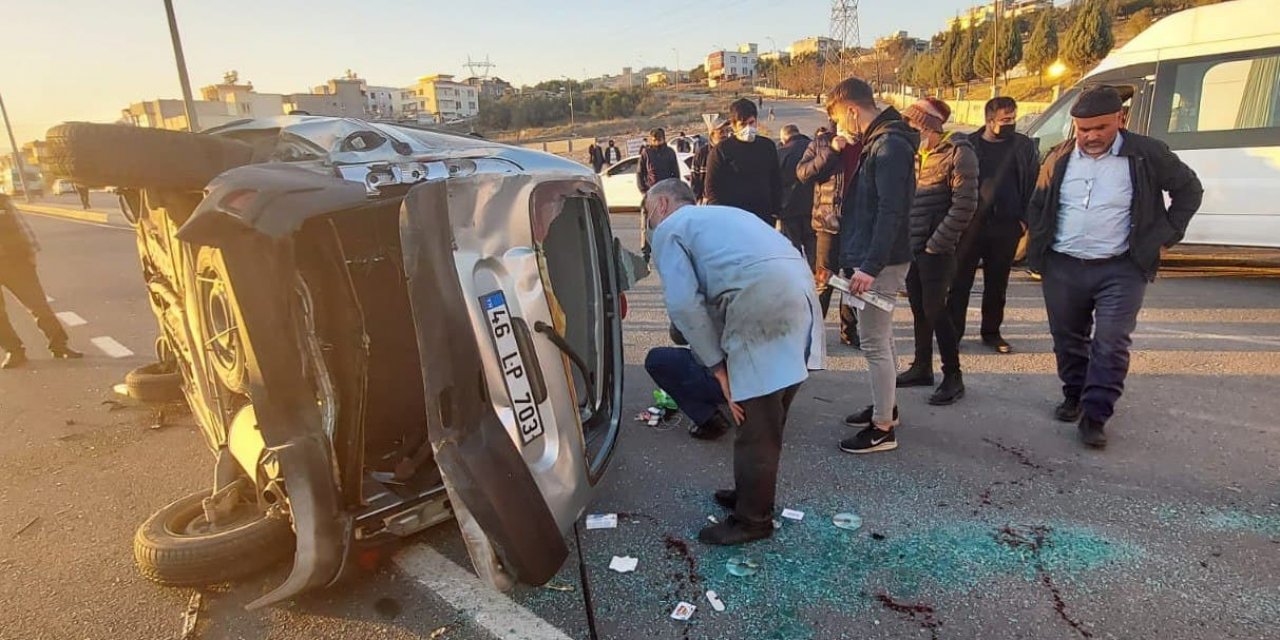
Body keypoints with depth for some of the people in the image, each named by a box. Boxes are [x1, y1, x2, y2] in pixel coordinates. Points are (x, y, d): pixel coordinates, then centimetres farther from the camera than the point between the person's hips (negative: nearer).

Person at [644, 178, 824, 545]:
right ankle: (752, 495, 36)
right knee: (766, 420, 20)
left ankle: (753, 520, 17)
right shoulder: (719, 215, 33)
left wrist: (716, 364, 1)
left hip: (762, 304, -9)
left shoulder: (668, 230, 8)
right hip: (797, 294, 9)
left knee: (754, 425, 3)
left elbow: (683, 302, -6)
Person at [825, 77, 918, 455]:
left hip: (879, 264, -10)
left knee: (874, 342, -3)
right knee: (879, 339, 19)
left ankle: (883, 428, 8)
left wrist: (870, 267, -26)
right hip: (867, 259, 10)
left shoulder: (891, 145, -16)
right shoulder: (876, 142, 15)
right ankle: (885, 406, 35)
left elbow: (891, 212, -24)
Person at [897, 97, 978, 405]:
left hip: (935, 249, -7)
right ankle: (922, 367, 26)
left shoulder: (958, 152, -10)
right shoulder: (916, 154, 12)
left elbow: (964, 205, -17)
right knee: (919, 310, 13)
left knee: (934, 311, -5)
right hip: (912, 247, 7)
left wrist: (936, 244, -17)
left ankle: (953, 377, 9)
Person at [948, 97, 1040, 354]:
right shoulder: (969, 145, -1)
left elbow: (1033, 185, 6)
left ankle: (992, 332, 24)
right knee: (960, 280, 1)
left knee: (997, 284, 12)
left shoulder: (1024, 146, 5)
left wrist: (1024, 219, -2)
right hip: (971, 224, -2)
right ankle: (954, 331, 11)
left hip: (1006, 226, 2)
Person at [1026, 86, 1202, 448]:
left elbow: (1189, 189, 10)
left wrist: (1166, 236, 3)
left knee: (1111, 344, -6)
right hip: (1062, 268, 3)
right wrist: (1039, 244, 9)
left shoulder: (1146, 155, -3)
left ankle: (1095, 416, 1)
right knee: (1068, 339, 12)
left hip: (1120, 270, -3)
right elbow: (1037, 204, 17)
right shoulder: (1059, 158, 5)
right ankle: (1074, 397, 29)